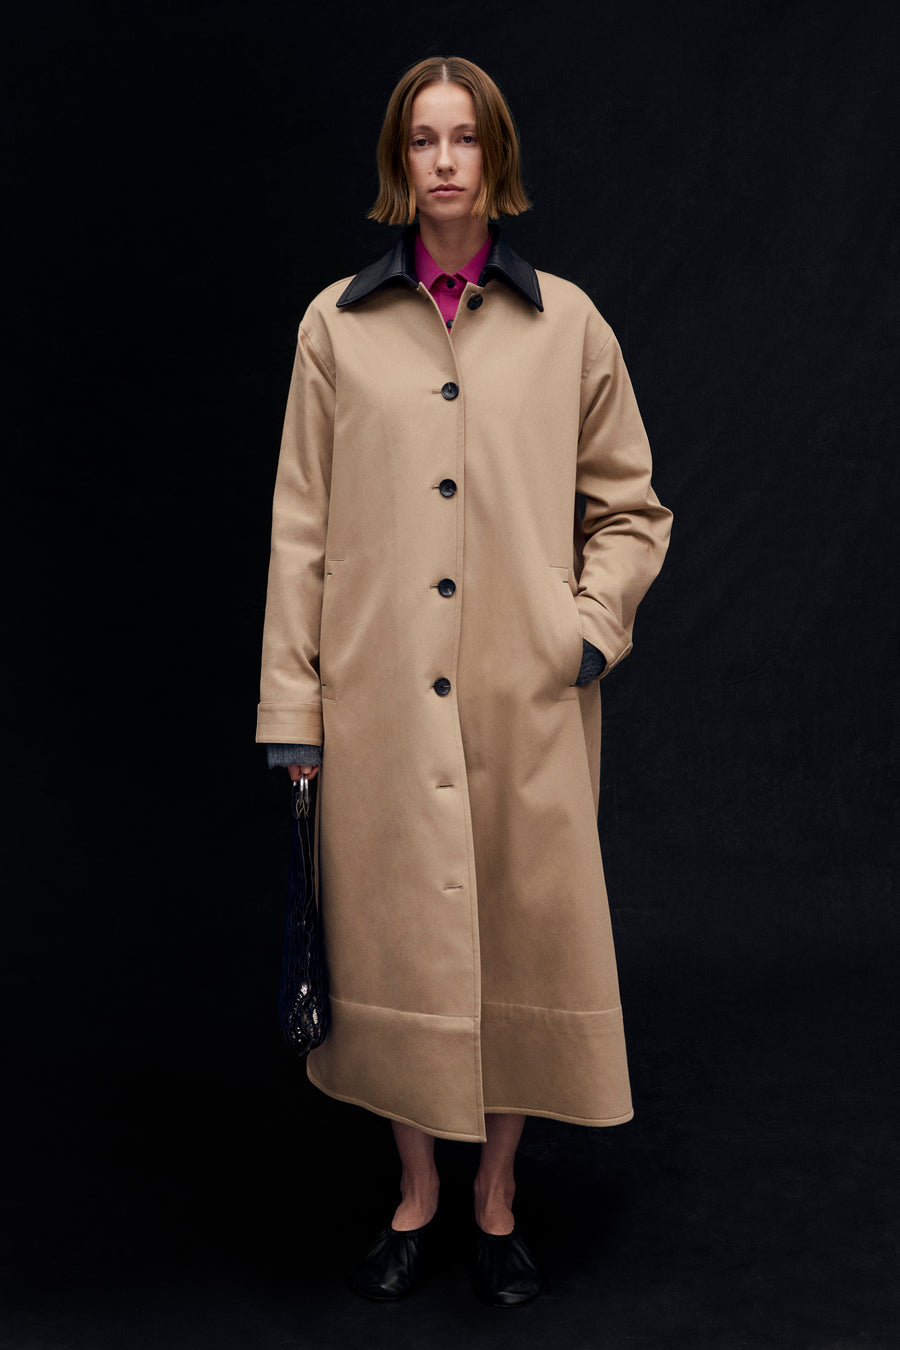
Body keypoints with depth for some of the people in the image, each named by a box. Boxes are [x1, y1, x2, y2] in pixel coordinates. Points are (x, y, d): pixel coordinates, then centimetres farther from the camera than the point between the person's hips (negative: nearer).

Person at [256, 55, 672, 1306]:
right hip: (381, 698, 0)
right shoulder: (337, 324, 6)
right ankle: (417, 1194, 29)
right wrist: (289, 699, 1)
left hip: (526, 699, 0)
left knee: (524, 944, 7)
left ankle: (498, 1198, 29)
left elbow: (630, 508, 12)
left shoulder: (566, 322, 6)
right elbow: (300, 524, 4)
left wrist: (594, 624, -4)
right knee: (396, 942, 8)